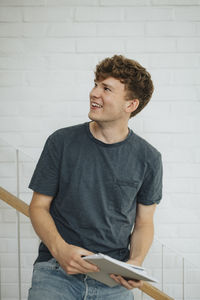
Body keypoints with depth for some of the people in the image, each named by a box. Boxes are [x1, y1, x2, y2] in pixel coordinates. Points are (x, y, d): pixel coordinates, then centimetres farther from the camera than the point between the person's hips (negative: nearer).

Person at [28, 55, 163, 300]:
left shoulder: (148, 158, 2)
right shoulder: (62, 142, -1)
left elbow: (144, 223, 10)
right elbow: (39, 206, 3)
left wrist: (136, 262, -9)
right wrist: (59, 248, -14)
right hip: (57, 270, -2)